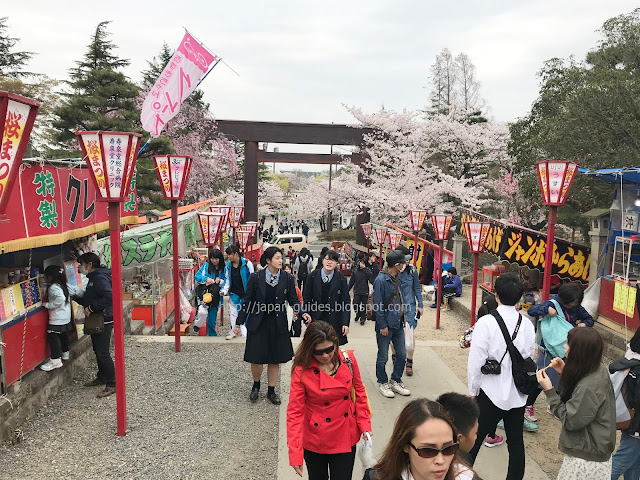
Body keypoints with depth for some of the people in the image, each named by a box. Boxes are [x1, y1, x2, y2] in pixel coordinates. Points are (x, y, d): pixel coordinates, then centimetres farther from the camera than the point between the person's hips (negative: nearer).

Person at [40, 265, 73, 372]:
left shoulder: (53, 287, -18)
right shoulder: (62, 285, 10)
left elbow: (60, 298, -32)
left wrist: (48, 305, -22)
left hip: (57, 318, -10)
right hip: (66, 316, 10)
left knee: (52, 336, -7)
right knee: (63, 335, 21)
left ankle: (56, 360, -8)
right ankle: (65, 353, 36)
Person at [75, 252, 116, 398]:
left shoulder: (100, 278, -18)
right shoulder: (93, 278, 16)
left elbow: (109, 296, -30)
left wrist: (91, 308, -24)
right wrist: (75, 297, 12)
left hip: (104, 320, -11)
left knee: (103, 353, -7)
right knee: (98, 350, 19)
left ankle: (112, 384, 0)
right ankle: (102, 377, 34)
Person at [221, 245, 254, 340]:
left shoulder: (247, 263, -12)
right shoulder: (228, 265, 0)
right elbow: (227, 279, 9)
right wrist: (224, 290, -6)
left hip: (245, 293, -4)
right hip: (234, 293, 4)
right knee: (232, 313, 10)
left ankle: (245, 333, 15)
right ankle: (232, 332, 25)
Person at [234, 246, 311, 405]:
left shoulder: (288, 278, -2)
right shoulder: (256, 277, -7)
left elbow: (294, 300, 4)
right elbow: (248, 302, -1)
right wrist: (239, 323, 0)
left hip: (278, 325, 2)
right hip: (258, 323, -1)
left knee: (275, 359, 10)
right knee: (256, 358, 2)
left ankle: (271, 391, 29)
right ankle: (256, 386, 32)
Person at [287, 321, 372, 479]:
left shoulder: (348, 360, -10)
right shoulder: (301, 371, -18)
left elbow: (359, 392, 2)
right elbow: (295, 412, -17)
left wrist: (364, 425, -5)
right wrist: (295, 454, -20)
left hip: (346, 439, 2)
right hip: (315, 442, -1)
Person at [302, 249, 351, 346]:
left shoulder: (341, 279, -2)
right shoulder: (313, 276, 0)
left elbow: (346, 302, -2)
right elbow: (306, 299, 4)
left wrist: (345, 323, -8)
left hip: (335, 322, -1)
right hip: (316, 320, 1)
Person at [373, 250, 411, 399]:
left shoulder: (396, 279, 9)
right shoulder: (381, 280, -17)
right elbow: (378, 305, -17)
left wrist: (403, 317, 14)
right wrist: (382, 325, -17)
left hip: (398, 324, 8)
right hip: (386, 325, -8)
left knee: (402, 354, 12)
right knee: (383, 357, 7)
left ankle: (396, 381, 28)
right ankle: (383, 383, 23)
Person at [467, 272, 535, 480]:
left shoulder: (486, 322, -17)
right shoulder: (527, 324, -4)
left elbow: (476, 360, -14)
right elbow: (529, 357, 4)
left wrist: (472, 390, -2)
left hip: (492, 392, -4)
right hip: (518, 394, 4)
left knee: (474, 439, 10)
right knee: (516, 441, 16)